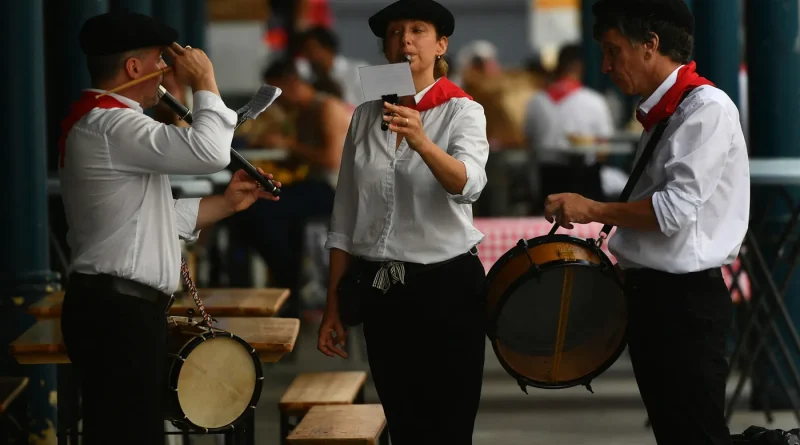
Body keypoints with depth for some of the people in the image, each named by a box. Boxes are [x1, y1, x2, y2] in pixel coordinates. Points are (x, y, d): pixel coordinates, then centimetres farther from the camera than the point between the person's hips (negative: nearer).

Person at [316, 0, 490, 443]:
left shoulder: (462, 111, -6)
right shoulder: (365, 116, 7)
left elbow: (468, 185, -26)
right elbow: (344, 219, 9)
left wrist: (421, 143, -44)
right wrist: (333, 305, 6)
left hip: (446, 285, -4)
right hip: (380, 288, 4)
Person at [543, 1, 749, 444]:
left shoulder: (706, 108, -14)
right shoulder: (660, 112, 14)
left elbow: (676, 209, -21)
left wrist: (592, 210, -11)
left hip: (684, 298, -9)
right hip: (651, 292, 10)